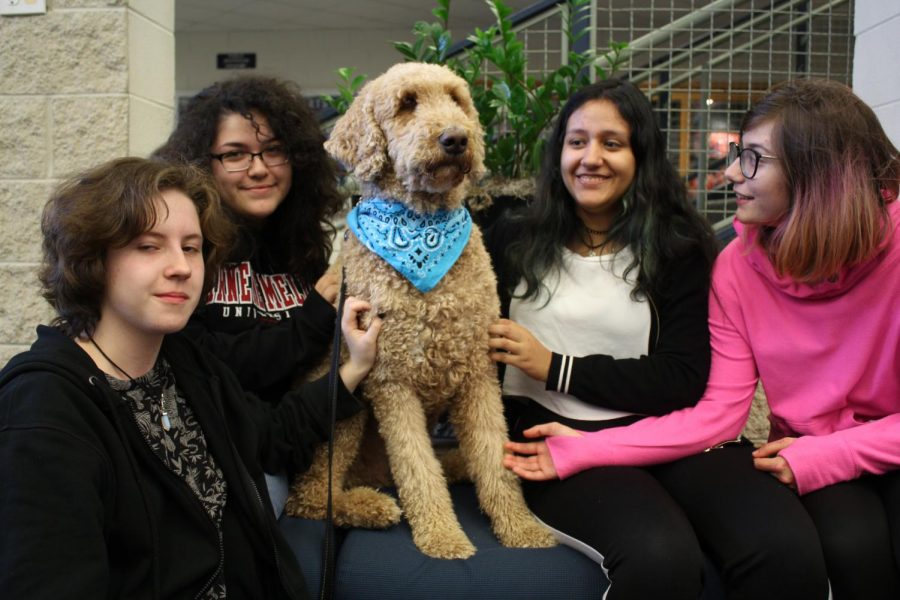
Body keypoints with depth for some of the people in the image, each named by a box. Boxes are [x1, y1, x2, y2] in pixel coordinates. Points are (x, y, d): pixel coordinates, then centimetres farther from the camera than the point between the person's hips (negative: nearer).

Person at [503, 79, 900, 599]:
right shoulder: (738, 265, -7)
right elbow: (719, 410, -12)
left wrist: (823, 455, -18)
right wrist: (583, 449, -19)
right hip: (805, 455, 1)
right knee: (850, 544, -28)